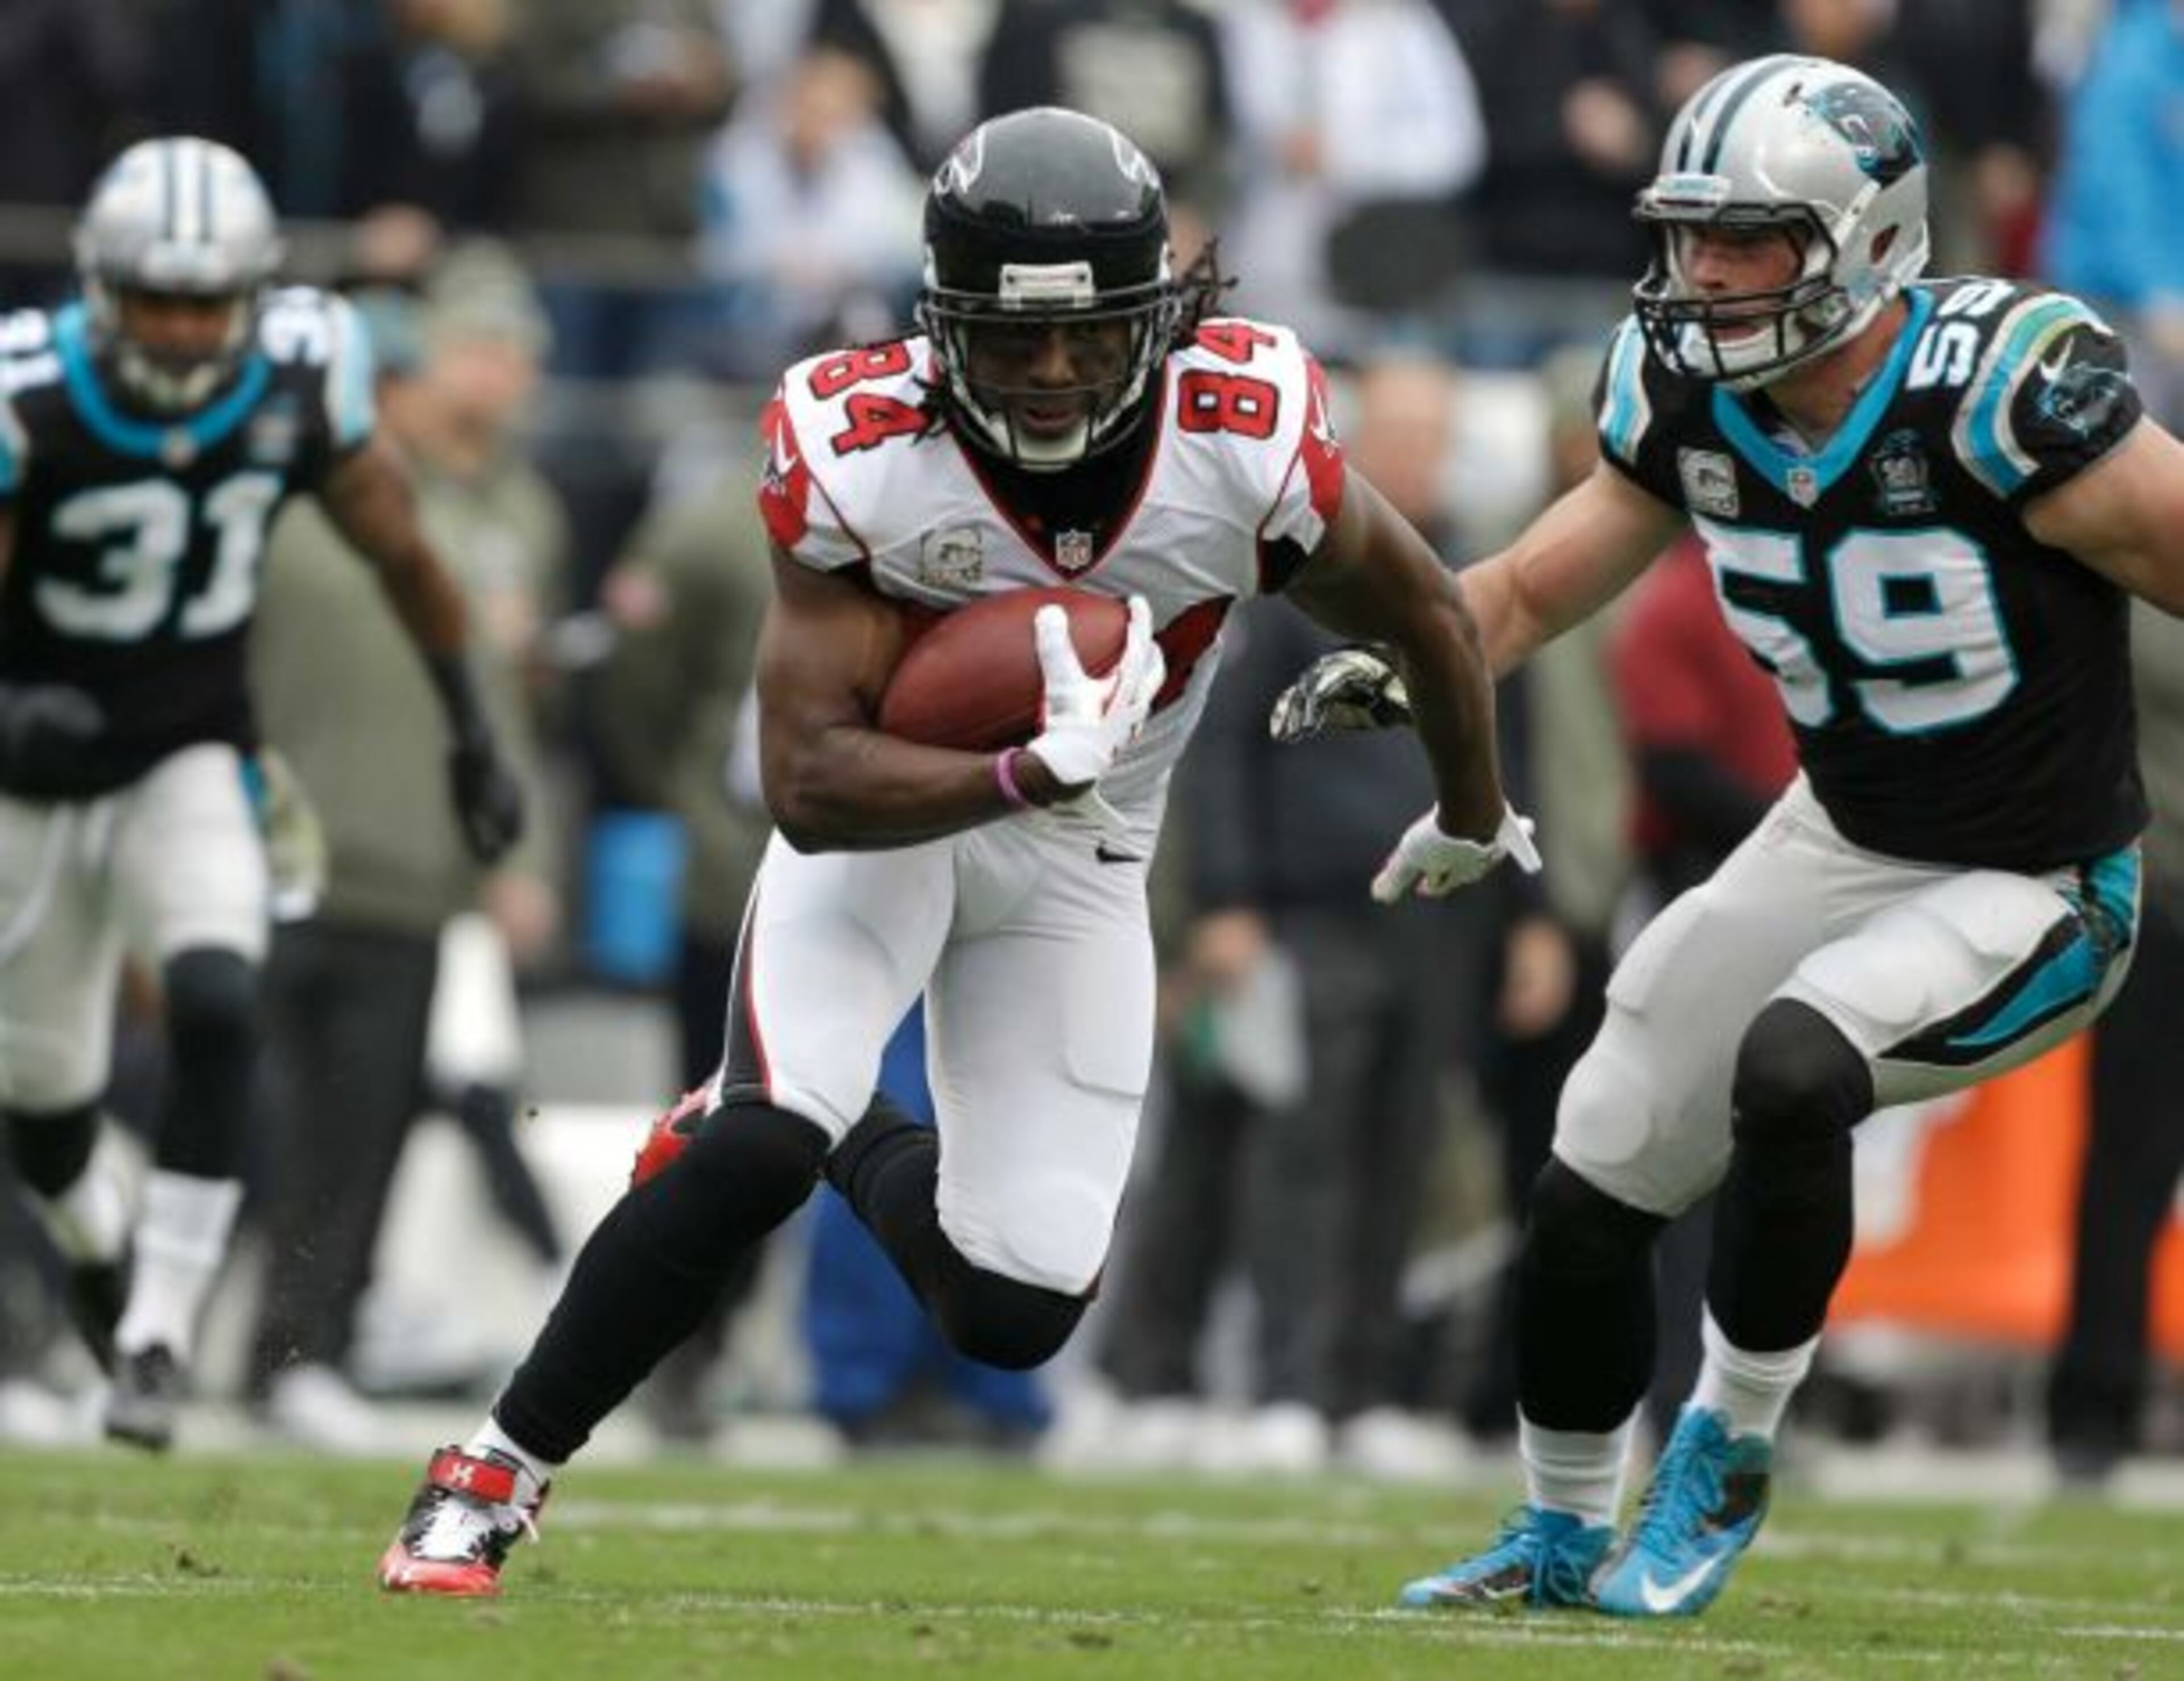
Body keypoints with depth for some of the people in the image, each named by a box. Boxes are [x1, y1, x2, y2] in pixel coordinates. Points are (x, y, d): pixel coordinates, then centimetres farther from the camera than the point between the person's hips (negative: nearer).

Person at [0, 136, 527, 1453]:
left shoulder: (300, 382, -14)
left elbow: (403, 555, 3)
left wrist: (473, 734, 9)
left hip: (193, 764, 1)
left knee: (217, 1014, -25)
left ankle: (159, 1341, -18)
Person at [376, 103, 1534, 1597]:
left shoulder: (1249, 440, -25)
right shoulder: (862, 458, -28)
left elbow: (1422, 608, -3)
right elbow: (811, 787, -28)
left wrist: (1473, 816, 13)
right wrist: (1038, 773, -42)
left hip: (1078, 860, 3)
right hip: (887, 812, -3)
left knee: (1016, 1315, -2)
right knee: (768, 1141, -28)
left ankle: (823, 1135, 29)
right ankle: (494, 1475, -13)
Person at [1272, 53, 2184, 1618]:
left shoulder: (1996, 389, -27)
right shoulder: (1694, 400, -7)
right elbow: (1537, 585, 3)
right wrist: (1407, 661, -15)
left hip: (2029, 895, -7)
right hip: (1840, 841, 7)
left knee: (1791, 1071, -31)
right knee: (1594, 1188, 8)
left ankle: (1725, 1466, -9)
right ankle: (1564, 1537, 33)